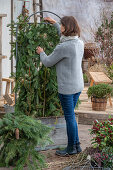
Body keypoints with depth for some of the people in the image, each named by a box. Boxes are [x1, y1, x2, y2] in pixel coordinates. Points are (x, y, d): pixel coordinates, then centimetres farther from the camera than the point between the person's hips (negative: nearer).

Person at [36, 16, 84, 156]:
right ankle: (76, 145, 26)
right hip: (78, 86, 8)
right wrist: (54, 24, 30)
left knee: (70, 117, 4)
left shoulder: (63, 47, -23)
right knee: (70, 116, 19)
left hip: (67, 88, -8)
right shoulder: (79, 43, 2)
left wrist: (41, 52, 11)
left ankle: (71, 148, 17)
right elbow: (67, 36, 25)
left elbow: (47, 62, -10)